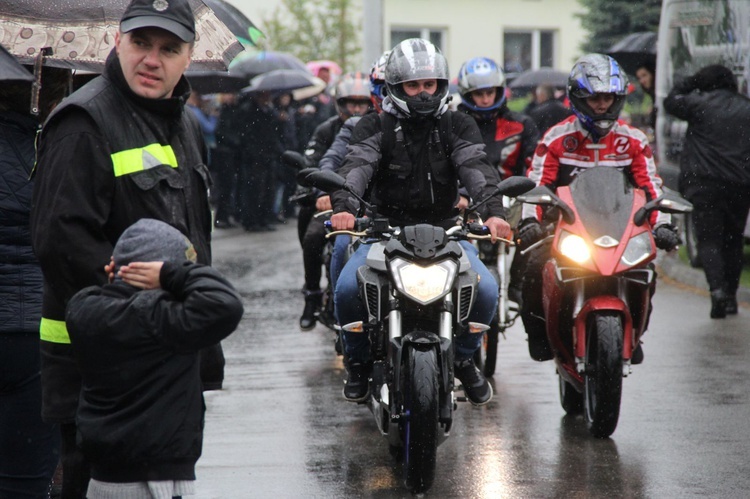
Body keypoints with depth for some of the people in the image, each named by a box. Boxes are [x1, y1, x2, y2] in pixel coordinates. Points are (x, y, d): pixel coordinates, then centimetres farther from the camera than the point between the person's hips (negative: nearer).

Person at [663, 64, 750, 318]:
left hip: (705, 184, -4)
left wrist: (690, 81, 23)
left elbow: (671, 102, 13)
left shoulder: (700, 104, -2)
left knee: (708, 239, -4)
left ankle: (718, 289, -23)